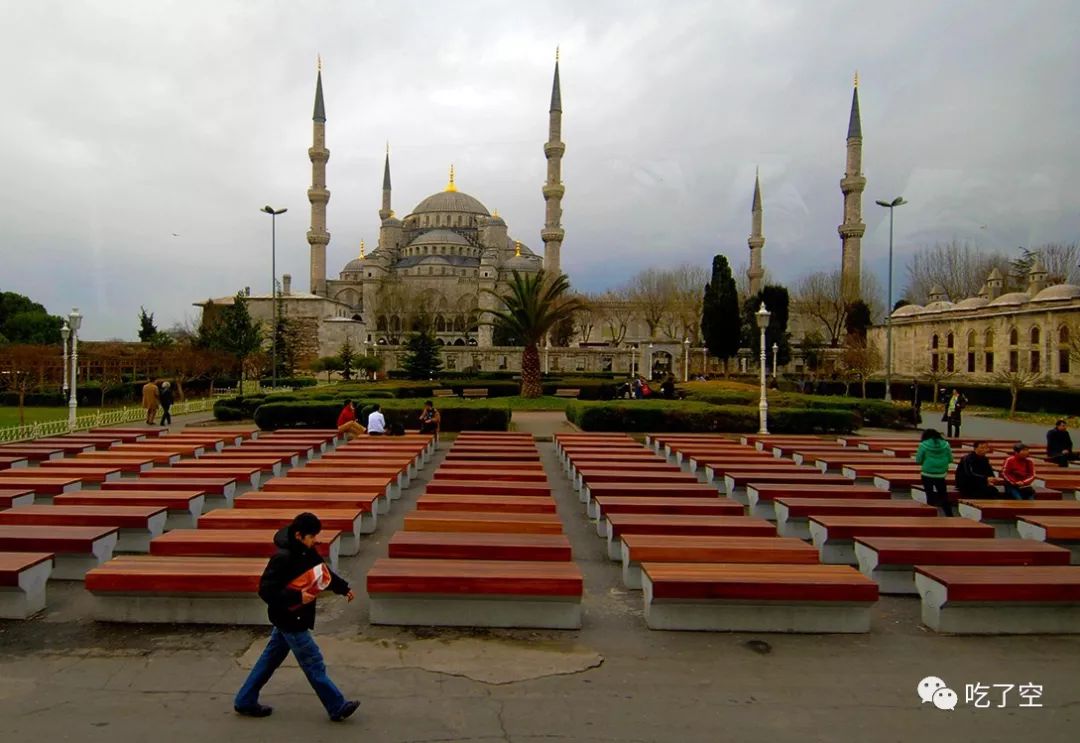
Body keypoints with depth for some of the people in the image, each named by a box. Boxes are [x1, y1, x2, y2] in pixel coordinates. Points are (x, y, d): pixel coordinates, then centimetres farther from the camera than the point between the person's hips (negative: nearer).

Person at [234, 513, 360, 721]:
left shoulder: (307, 552, 2)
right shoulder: (283, 558, -26)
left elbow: (324, 571, 15)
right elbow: (266, 591, -26)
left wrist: (344, 588, 7)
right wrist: (297, 597, -29)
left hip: (290, 618, 9)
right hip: (290, 620, -9)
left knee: (271, 658, 20)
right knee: (313, 663, -1)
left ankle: (245, 702, 34)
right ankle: (337, 707, 8)